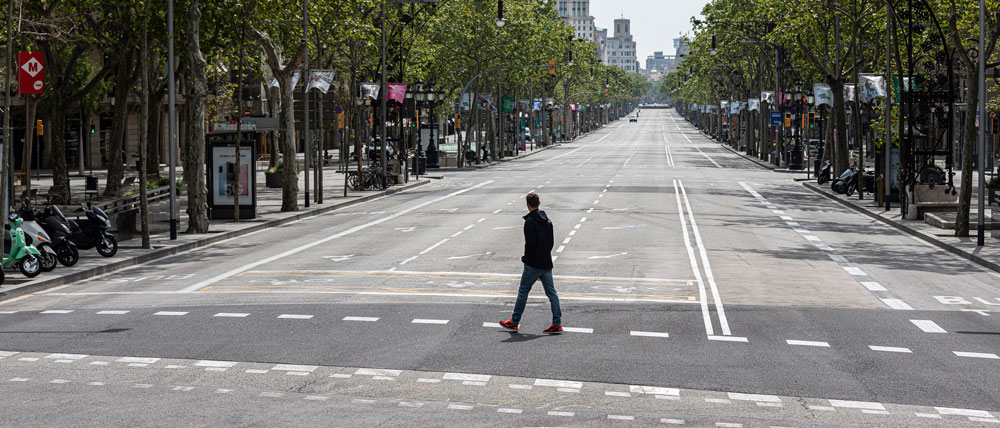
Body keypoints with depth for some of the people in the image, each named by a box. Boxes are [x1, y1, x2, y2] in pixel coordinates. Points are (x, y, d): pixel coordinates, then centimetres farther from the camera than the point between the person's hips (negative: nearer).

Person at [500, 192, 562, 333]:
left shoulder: (530, 222, -15)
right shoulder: (547, 221, 10)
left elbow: (530, 244, -20)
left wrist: (526, 258, -5)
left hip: (533, 264, -7)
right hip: (547, 263, 7)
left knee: (523, 291, 4)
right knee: (551, 292, 5)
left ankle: (514, 322, 12)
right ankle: (557, 324, 1)